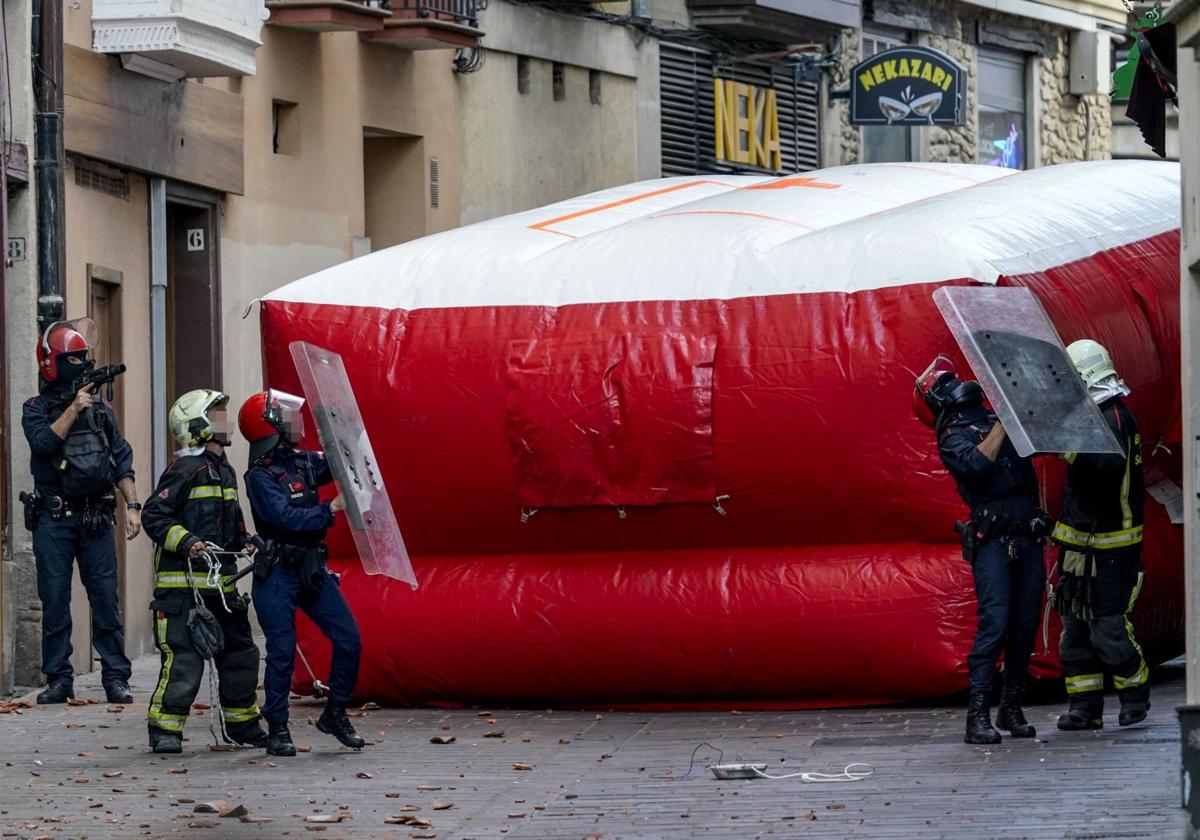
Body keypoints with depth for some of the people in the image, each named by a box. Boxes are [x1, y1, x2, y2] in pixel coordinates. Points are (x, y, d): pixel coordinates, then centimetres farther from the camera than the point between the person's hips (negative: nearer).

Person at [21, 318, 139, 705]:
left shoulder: (100, 408, 11)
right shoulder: (37, 409, 3)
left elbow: (122, 460, 11)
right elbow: (44, 442, -17)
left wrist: (132, 505, 3)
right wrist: (73, 410, -16)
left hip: (96, 519, 2)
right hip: (54, 519, -2)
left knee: (106, 598, -1)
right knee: (55, 600, 1)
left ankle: (115, 677, 3)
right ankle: (59, 680, 7)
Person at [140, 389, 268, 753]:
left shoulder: (224, 471, 18)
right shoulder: (185, 470, -11)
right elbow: (153, 516, -15)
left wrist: (248, 542, 17)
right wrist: (185, 542, -24)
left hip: (219, 582, 9)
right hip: (182, 583, -9)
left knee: (239, 651, 14)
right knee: (183, 656, -13)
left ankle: (242, 724, 27)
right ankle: (164, 730, -7)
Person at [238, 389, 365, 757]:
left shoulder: (303, 461, 8)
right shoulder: (260, 477, -13)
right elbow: (287, 517, -25)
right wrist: (330, 509, -26)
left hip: (312, 570, 7)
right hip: (276, 575, -7)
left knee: (349, 640, 2)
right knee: (282, 653, -5)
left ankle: (335, 715, 16)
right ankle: (278, 730, 6)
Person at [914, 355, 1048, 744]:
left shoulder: (995, 421, 21)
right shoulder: (952, 438, 2)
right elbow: (977, 463, -18)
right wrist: (1002, 424, -13)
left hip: (1028, 537, 6)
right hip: (993, 540, -6)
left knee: (1026, 625, 5)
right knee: (994, 623, -15)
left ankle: (1012, 709, 14)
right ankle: (978, 716, -16)